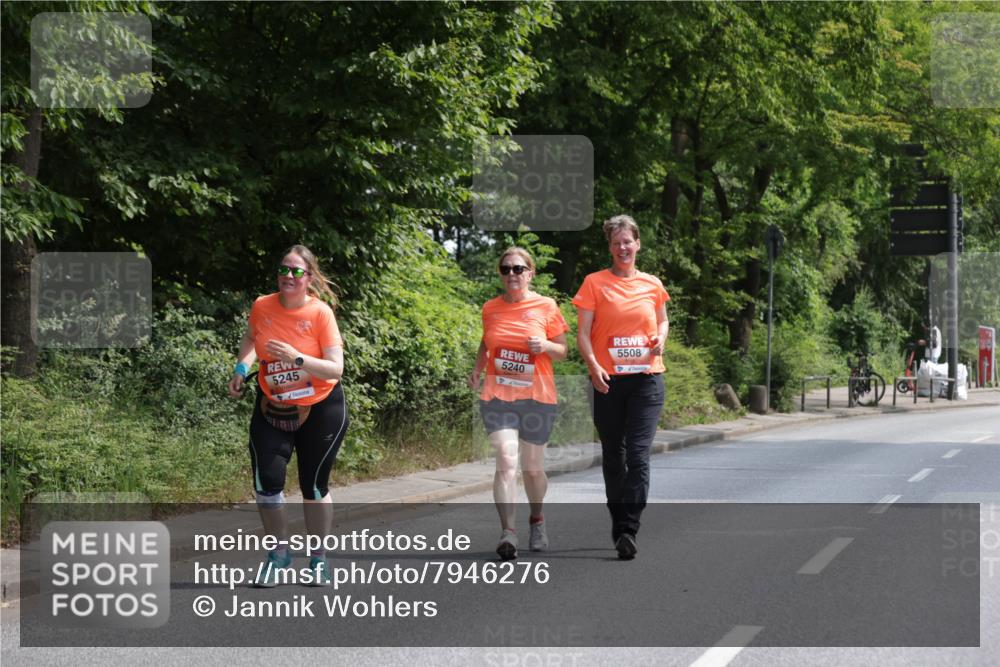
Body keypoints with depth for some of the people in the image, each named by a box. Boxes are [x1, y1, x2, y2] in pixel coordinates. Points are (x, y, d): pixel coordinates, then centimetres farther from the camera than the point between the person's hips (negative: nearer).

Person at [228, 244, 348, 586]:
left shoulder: (320, 312, -16)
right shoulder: (261, 307, -7)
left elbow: (336, 368, -19)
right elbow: (251, 338, 17)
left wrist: (297, 358, -32)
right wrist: (242, 367, -1)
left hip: (320, 410, -2)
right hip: (272, 409, 2)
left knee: (314, 486, 6)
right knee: (267, 481, -9)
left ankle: (318, 558, 22)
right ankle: (279, 553, 10)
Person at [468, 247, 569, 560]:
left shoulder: (546, 307, -1)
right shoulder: (490, 308, 7)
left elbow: (562, 352, 5)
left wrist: (545, 346, -15)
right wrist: (477, 369, 6)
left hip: (537, 397, 0)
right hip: (497, 396, 1)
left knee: (533, 468, 10)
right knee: (506, 460, -17)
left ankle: (537, 519, 37)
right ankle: (508, 533, -22)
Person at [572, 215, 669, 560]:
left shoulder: (652, 285, 9)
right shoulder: (595, 283, 2)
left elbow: (663, 321, 25)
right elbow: (584, 331, -2)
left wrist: (660, 338, 2)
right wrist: (593, 364, -18)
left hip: (646, 379, 0)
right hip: (608, 380, 0)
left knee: (638, 455, -11)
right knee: (613, 457, 10)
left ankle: (628, 531, -14)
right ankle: (618, 526, 24)